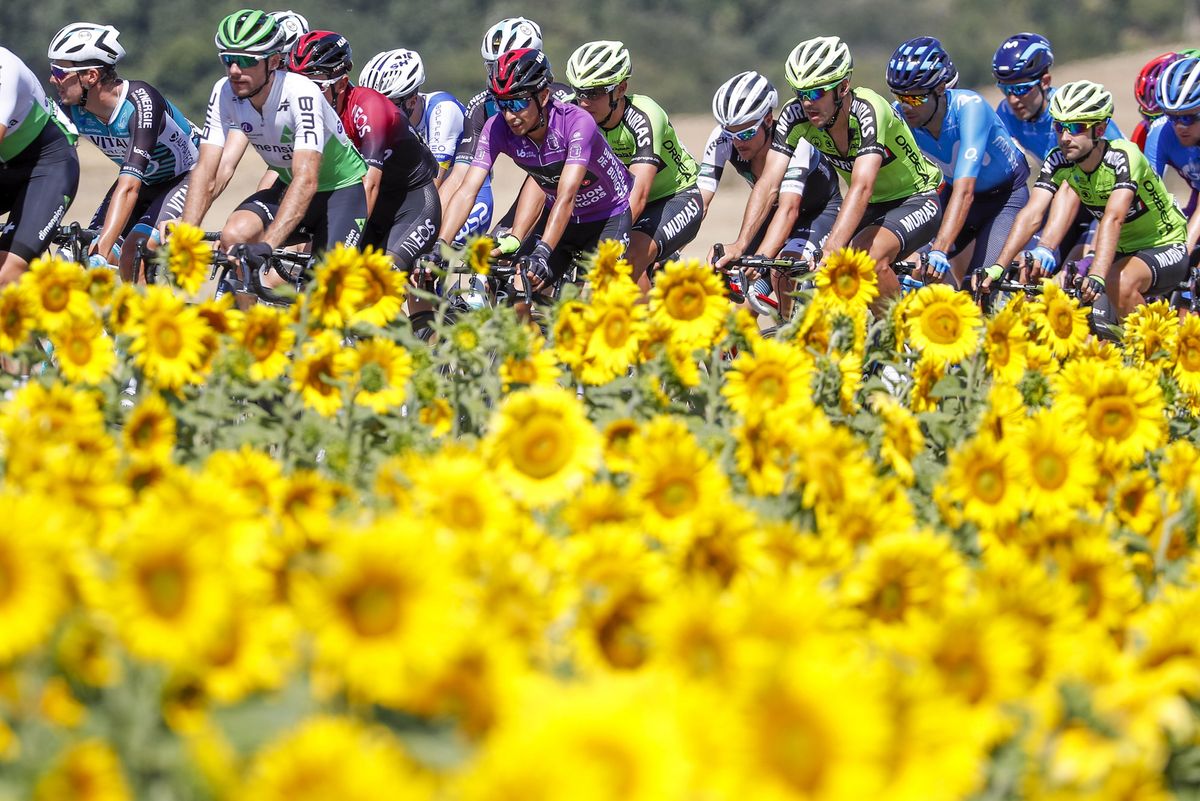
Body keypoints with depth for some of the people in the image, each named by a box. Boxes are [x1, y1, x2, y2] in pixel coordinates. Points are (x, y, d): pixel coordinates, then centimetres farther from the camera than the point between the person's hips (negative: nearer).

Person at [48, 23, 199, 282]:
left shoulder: (140, 100, -35)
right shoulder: (71, 106, -17)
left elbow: (129, 187, -43)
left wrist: (101, 254, -51)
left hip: (185, 178, -6)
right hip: (145, 183, 6)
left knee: (134, 254, -28)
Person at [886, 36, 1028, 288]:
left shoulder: (969, 108, -34)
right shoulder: (899, 116, -21)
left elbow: (964, 191, -43)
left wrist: (939, 250, -54)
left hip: (1005, 198, -5)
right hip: (951, 194, 5)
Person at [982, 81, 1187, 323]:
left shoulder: (1122, 156, -27)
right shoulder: (1058, 161, -12)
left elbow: (1113, 219, -41)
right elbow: (1031, 215, -21)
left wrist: (1096, 276, -54)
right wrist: (997, 267, -36)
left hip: (1165, 248, -6)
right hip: (1123, 250, 6)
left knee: (1120, 283, -34)